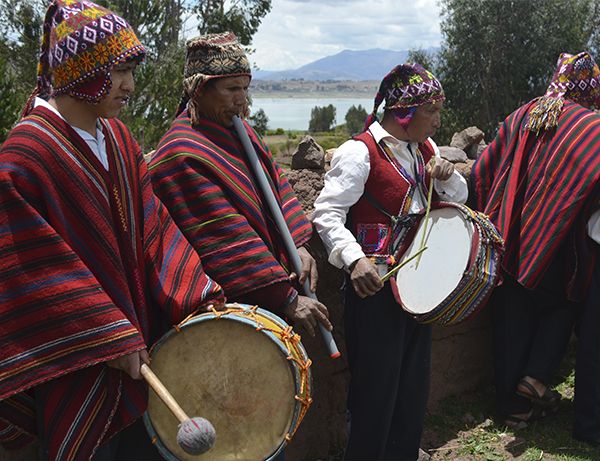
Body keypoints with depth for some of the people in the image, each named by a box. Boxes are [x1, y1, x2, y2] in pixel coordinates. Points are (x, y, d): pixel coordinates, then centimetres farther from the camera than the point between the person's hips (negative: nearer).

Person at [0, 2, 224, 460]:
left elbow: (151, 224, 5)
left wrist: (199, 297, -4)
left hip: (137, 340, 7)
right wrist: (110, 338, -17)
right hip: (75, 363, -7)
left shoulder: (118, 138, 5)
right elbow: (40, 269, -19)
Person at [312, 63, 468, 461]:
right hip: (375, 285, -8)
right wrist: (355, 260, -35)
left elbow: (460, 198, 18)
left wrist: (446, 177, -5)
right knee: (377, 385, 0)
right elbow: (327, 213, -20)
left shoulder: (424, 148, 9)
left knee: (415, 383, 18)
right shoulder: (359, 152, -16)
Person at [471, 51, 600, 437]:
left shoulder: (523, 117, 2)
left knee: (512, 321, 13)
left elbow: (483, 170, 3)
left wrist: (492, 217, 11)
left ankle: (512, 405, 21)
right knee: (563, 305, 22)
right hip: (555, 247, -4)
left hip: (509, 242, 4)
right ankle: (536, 380, 9)